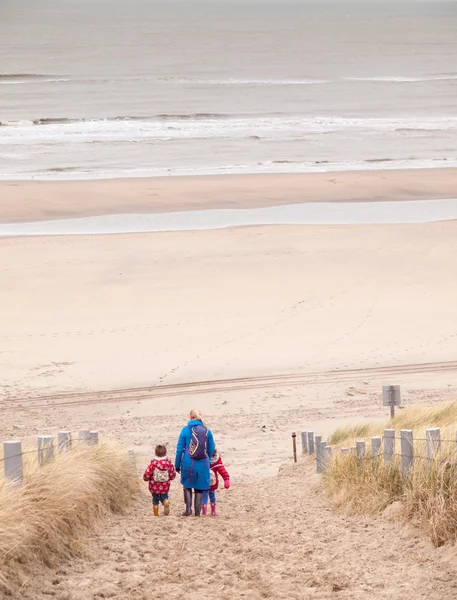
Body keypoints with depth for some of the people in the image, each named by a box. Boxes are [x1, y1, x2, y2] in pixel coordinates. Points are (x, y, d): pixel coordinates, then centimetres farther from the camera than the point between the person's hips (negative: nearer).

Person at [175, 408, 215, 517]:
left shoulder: (186, 430, -5)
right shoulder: (207, 431, 0)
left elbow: (179, 449, -1)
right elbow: (211, 449, 8)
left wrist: (177, 465, 8)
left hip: (188, 463, -1)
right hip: (202, 465, 1)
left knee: (187, 486, 20)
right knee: (199, 489, 12)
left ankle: (188, 508, 8)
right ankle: (197, 512, 12)